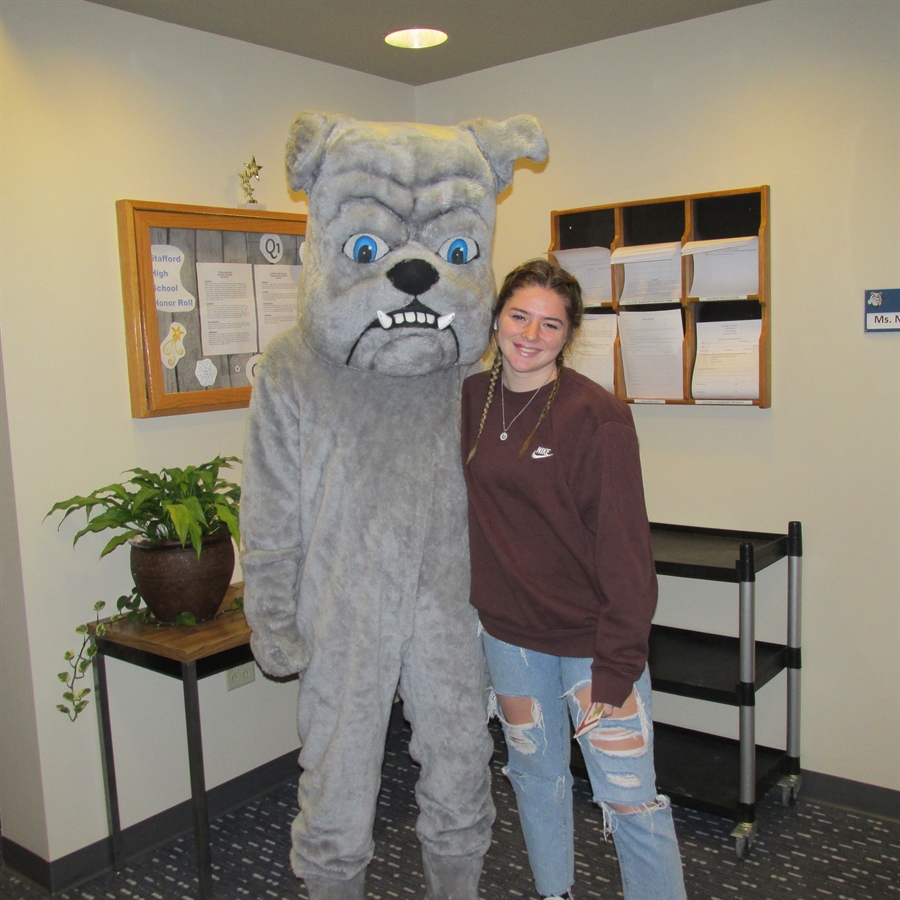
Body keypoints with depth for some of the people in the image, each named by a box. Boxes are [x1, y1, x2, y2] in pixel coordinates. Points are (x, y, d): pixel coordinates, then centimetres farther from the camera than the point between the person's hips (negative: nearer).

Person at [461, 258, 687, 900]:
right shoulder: (470, 400, 0)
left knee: (631, 801, 1)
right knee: (537, 776, 21)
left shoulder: (598, 417, -15)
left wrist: (615, 667, -17)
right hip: (509, 629, 5)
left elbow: (623, 547, -16)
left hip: (592, 636, -5)